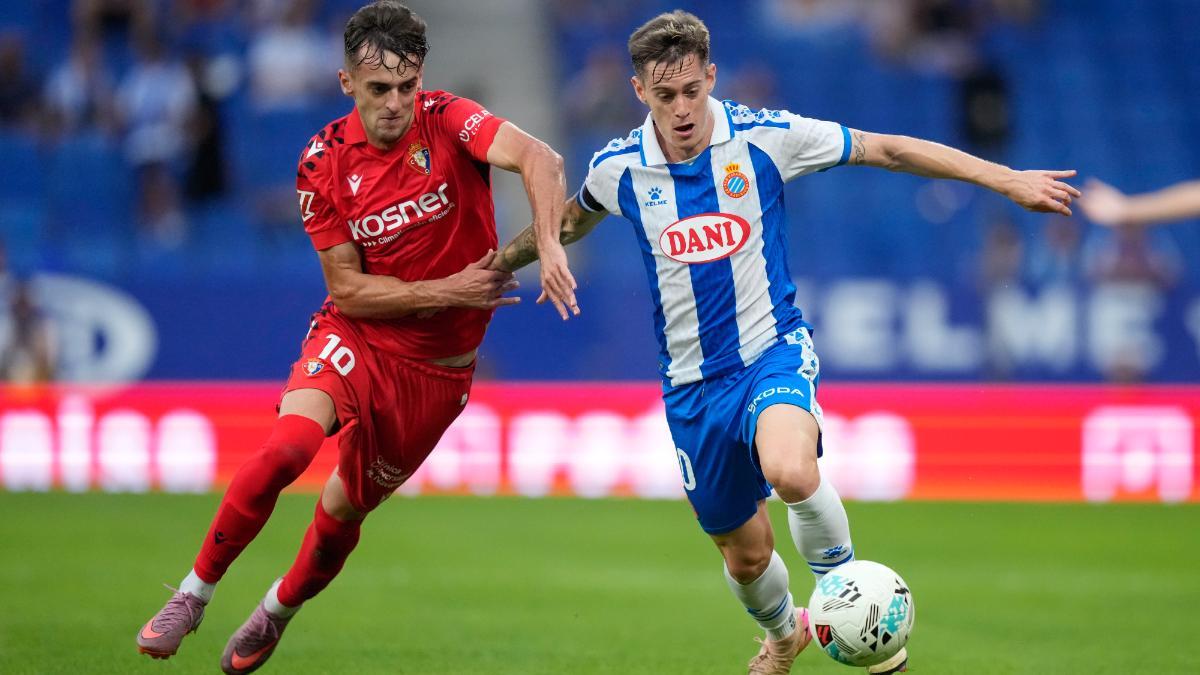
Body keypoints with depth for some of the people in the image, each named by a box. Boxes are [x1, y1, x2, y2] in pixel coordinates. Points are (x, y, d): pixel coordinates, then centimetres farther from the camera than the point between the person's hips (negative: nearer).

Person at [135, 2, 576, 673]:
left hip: (439, 364, 0)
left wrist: (549, 246, -48)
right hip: (356, 338, 0)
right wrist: (448, 291, -20)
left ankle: (278, 611, 39)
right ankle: (195, 592, -11)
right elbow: (349, 290, -9)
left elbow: (540, 159, -32)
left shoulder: (447, 121, -14)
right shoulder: (326, 160, -10)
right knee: (289, 445, -28)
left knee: (348, 503, 9)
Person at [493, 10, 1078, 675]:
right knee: (745, 553, 11)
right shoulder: (616, 169, -3)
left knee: (791, 471, -36)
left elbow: (888, 150, -5)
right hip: (693, 383, 3)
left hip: (774, 351, -3)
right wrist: (496, 265, 29)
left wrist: (1007, 179, -7)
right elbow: (572, 218, 21)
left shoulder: (764, 137, -10)